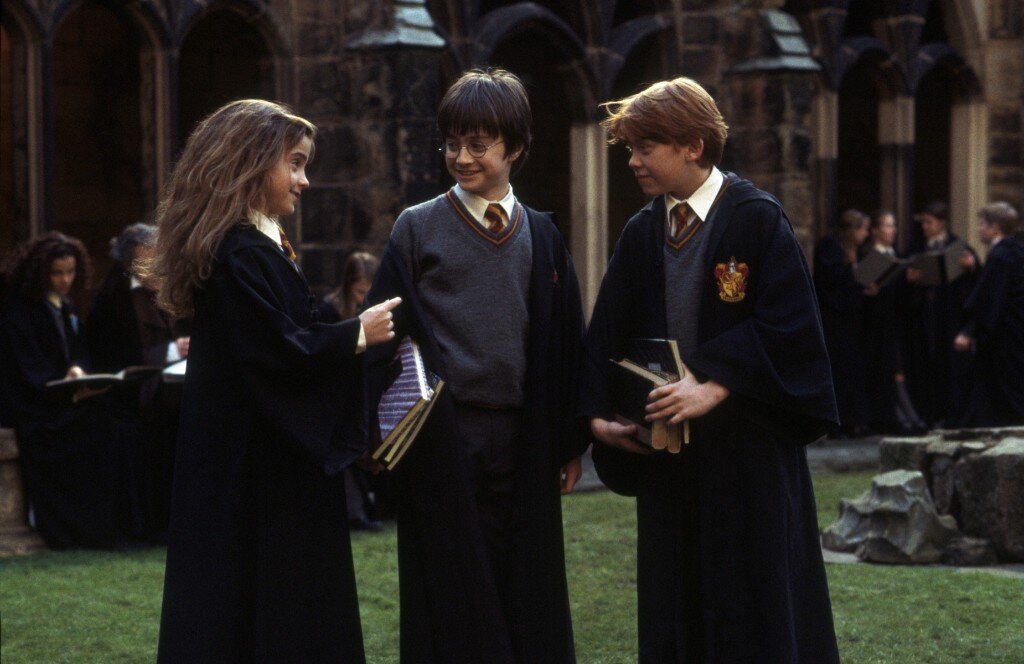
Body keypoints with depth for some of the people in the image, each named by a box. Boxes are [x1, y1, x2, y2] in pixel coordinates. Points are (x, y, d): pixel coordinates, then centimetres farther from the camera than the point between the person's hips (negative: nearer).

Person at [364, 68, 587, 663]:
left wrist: (570, 442, 9)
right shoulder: (418, 229, 1)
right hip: (443, 434, -2)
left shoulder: (540, 235, 8)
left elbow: (565, 339, 11)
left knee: (526, 597, 5)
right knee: (452, 595, 1)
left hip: (521, 438, 2)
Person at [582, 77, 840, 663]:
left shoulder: (757, 219, -7)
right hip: (668, 454, 6)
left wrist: (714, 388, -22)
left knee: (757, 616, -2)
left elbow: (788, 327, -15)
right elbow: (609, 333, 10)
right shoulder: (642, 234, 10)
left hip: (747, 454, -5)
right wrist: (600, 413, -5)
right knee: (675, 615, 7)